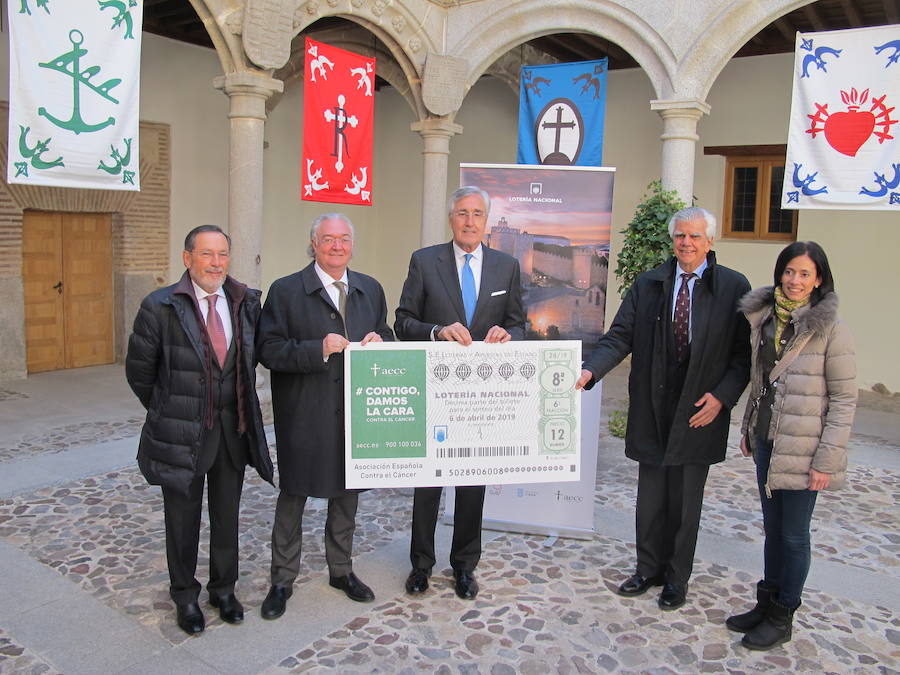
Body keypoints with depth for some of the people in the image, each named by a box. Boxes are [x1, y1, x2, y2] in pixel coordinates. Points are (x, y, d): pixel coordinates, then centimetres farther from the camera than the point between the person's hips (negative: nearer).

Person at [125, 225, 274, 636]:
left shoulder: (246, 303, 0)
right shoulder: (160, 307, -12)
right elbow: (139, 370, -2)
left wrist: (239, 407, 11)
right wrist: (167, 412, 7)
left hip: (233, 428, 3)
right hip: (182, 432, -3)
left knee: (227, 514, 16)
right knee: (183, 517, 13)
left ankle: (224, 589, 37)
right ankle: (185, 596, 34)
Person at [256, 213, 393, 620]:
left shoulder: (370, 290, 9)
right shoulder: (285, 291, -6)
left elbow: (386, 335, 16)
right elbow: (269, 350, -12)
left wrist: (379, 342, -8)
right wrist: (319, 349, -24)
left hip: (355, 412, 4)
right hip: (303, 417, -4)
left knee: (347, 494, 17)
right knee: (292, 496, 9)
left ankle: (341, 570, 37)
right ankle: (282, 581, 26)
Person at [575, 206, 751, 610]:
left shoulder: (733, 287, -3)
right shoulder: (647, 285, 3)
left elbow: (744, 353, -2)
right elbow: (620, 337, -2)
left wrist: (722, 396, -13)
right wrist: (590, 371, -18)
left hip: (699, 411, -2)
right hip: (652, 409, 2)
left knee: (685, 501, 11)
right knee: (650, 498, 14)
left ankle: (677, 577, 31)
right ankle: (649, 569, 34)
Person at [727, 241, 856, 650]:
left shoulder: (830, 329, -13)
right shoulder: (765, 318, 4)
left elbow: (844, 400, -12)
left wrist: (827, 460, -14)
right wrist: (748, 428, 14)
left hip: (802, 448, -6)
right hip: (767, 441, 6)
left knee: (793, 533, 8)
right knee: (772, 527, 17)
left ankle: (782, 619, 24)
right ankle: (766, 604, 33)